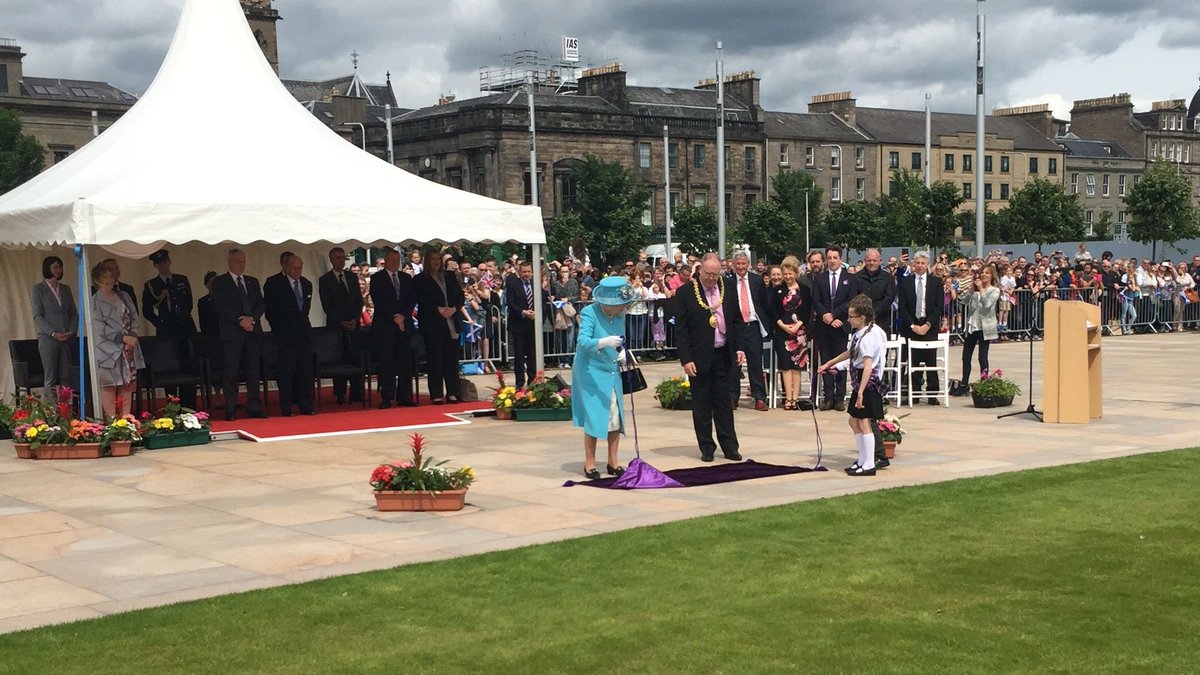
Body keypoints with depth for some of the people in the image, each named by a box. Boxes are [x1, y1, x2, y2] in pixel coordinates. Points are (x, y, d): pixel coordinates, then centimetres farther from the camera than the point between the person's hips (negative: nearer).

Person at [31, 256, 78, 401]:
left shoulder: (66, 289, 17)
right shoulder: (38, 289, 3)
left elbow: (74, 313, 15)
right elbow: (37, 316, -4)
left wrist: (72, 331, -4)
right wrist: (53, 333, -14)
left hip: (66, 339, 4)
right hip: (48, 339, -4)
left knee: (66, 377, 0)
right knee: (50, 378, -5)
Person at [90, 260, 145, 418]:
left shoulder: (124, 296, 14)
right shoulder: (95, 302, -3)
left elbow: (134, 318, 11)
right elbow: (100, 328, -10)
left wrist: (132, 336, -7)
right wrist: (123, 338, -15)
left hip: (129, 348, 5)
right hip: (108, 350, -5)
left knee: (127, 384, 3)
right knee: (109, 386, -5)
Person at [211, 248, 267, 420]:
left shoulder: (253, 282, 18)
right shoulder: (219, 282, 4)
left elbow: (261, 304, 9)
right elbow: (221, 306, -7)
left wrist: (252, 318, -9)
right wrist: (240, 320, -15)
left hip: (253, 331, 4)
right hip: (231, 333, -4)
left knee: (253, 370, 3)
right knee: (231, 372, -4)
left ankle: (254, 408, 6)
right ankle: (230, 411, -1)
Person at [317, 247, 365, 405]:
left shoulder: (352, 277, 14)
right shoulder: (324, 280, 3)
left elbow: (359, 300, 11)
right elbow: (327, 306, -2)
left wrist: (355, 319, -3)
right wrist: (341, 322, -10)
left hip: (353, 324, 3)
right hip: (336, 326, -3)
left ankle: (356, 394, -3)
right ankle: (340, 395, 0)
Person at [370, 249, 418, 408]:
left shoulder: (406, 278, 16)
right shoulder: (377, 278, 3)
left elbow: (412, 299, 10)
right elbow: (378, 301, -6)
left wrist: (403, 316, -6)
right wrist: (394, 317, -11)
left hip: (405, 324, 4)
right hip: (384, 326, -4)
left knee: (405, 362, 1)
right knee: (386, 363, -5)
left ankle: (405, 396, 4)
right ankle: (386, 398, -3)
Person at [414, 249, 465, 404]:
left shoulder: (450, 276, 15)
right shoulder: (420, 280, 3)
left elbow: (461, 296, 11)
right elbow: (421, 300, -7)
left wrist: (453, 309, -7)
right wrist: (439, 309, -15)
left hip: (451, 323, 4)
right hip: (432, 325, -4)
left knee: (452, 358, 2)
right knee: (435, 359, -4)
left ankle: (452, 393, 6)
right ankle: (436, 394, -2)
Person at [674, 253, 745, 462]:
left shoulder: (728, 289, 5)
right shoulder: (685, 293, -7)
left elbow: (737, 321, 12)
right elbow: (680, 330, -7)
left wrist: (739, 348, 2)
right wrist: (686, 359, -13)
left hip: (723, 355, 3)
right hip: (699, 357, -3)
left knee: (724, 402, 8)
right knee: (701, 405, 5)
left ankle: (729, 446, 13)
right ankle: (706, 448, 13)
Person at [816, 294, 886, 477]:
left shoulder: (868, 336, -21)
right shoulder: (859, 333, 9)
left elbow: (868, 366, -27)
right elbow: (849, 353, 27)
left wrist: (861, 392, -30)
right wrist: (829, 364, 34)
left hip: (868, 383, -10)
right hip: (859, 382, 10)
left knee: (864, 423, -7)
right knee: (854, 421, 16)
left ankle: (869, 465, -1)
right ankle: (863, 460, 25)